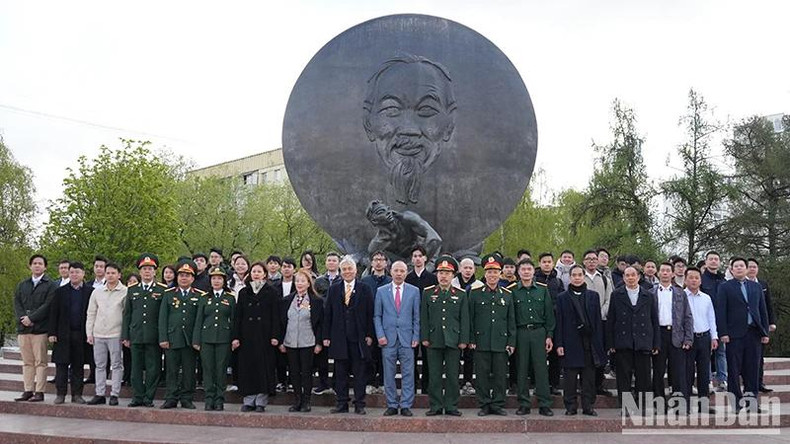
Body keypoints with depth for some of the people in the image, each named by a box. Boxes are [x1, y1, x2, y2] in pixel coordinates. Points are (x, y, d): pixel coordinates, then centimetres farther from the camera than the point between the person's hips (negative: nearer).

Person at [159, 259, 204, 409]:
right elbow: (163, 317, 5)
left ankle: (187, 398, 14)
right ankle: (171, 398, 12)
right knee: (172, 370, 4)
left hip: (190, 340, -1)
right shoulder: (169, 294, 9)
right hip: (172, 339, 1)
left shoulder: (200, 295, 5)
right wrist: (163, 338, -3)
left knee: (189, 371, 5)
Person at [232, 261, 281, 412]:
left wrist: (275, 336, -9)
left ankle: (261, 402, 6)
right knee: (247, 366, 3)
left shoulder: (272, 292, 2)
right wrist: (236, 337, 1)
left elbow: (276, 315, -2)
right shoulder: (244, 292, 11)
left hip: (264, 335, -3)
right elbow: (238, 316, 9)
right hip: (247, 335, 3)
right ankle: (248, 401, 11)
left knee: (263, 366, -1)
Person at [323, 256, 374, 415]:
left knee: (359, 373, 3)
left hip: (359, 338, -2)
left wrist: (369, 335, -5)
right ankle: (342, 404, 17)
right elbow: (327, 314, 8)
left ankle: (359, 405, 11)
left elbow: (370, 314, 1)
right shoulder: (333, 290, 10)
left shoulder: (365, 289, 3)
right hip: (339, 338, 2)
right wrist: (326, 336, 3)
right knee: (340, 373, 8)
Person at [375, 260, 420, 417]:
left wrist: (416, 337, -1)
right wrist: (380, 335, -3)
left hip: (407, 339, 0)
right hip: (388, 339, 1)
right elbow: (377, 316, 7)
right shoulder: (381, 291, 7)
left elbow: (417, 316, 6)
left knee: (408, 374, 1)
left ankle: (406, 405, 9)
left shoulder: (414, 291, 6)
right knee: (389, 374, 5)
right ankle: (392, 405, 15)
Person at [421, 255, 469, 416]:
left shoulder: (461, 294, 6)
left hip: (453, 341, 0)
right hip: (434, 341, 0)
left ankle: (451, 406, 14)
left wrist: (463, 340, -2)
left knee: (452, 375, 4)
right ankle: (435, 406, 12)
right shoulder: (427, 293, 6)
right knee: (434, 375, 4)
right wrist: (424, 338, -1)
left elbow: (465, 319, 4)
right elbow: (423, 317, 6)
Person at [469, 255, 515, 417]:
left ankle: (498, 404, 15)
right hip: (481, 341, -1)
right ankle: (484, 405, 13)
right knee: (482, 375, 3)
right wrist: (471, 339, -3)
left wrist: (511, 342, 4)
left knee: (500, 375, 5)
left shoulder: (507, 294, 8)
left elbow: (511, 320, 10)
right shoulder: (475, 292, 2)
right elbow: (470, 317, 2)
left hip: (501, 342, 2)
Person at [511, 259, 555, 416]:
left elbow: (549, 314, 8)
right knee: (522, 369, 4)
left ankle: (544, 404, 8)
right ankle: (524, 404, 12)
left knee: (541, 368, 1)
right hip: (520, 333, -1)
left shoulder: (543, 289, 7)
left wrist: (549, 336, 2)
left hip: (539, 332, 1)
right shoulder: (512, 291, 2)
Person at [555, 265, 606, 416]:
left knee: (589, 377, 6)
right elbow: (559, 322, 1)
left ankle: (588, 406, 15)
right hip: (571, 343, -2)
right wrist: (559, 344, -6)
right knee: (570, 377, 2)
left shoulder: (593, 296, 11)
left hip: (589, 342, 2)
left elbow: (598, 320, 8)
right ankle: (571, 406, 11)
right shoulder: (562, 297, 5)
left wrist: (598, 343, 1)